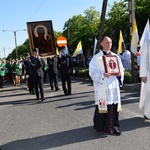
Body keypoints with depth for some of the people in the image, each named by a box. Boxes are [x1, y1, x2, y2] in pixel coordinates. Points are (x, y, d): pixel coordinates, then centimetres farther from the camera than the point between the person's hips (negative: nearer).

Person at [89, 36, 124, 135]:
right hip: (102, 87, -4)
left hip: (114, 85, 4)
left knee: (114, 105, 5)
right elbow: (92, 71, -8)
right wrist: (103, 74, -23)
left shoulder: (115, 56, 12)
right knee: (102, 106, -1)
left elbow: (121, 68, 13)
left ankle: (113, 126, 17)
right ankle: (100, 127, 13)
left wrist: (120, 73, -9)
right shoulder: (97, 58, 0)